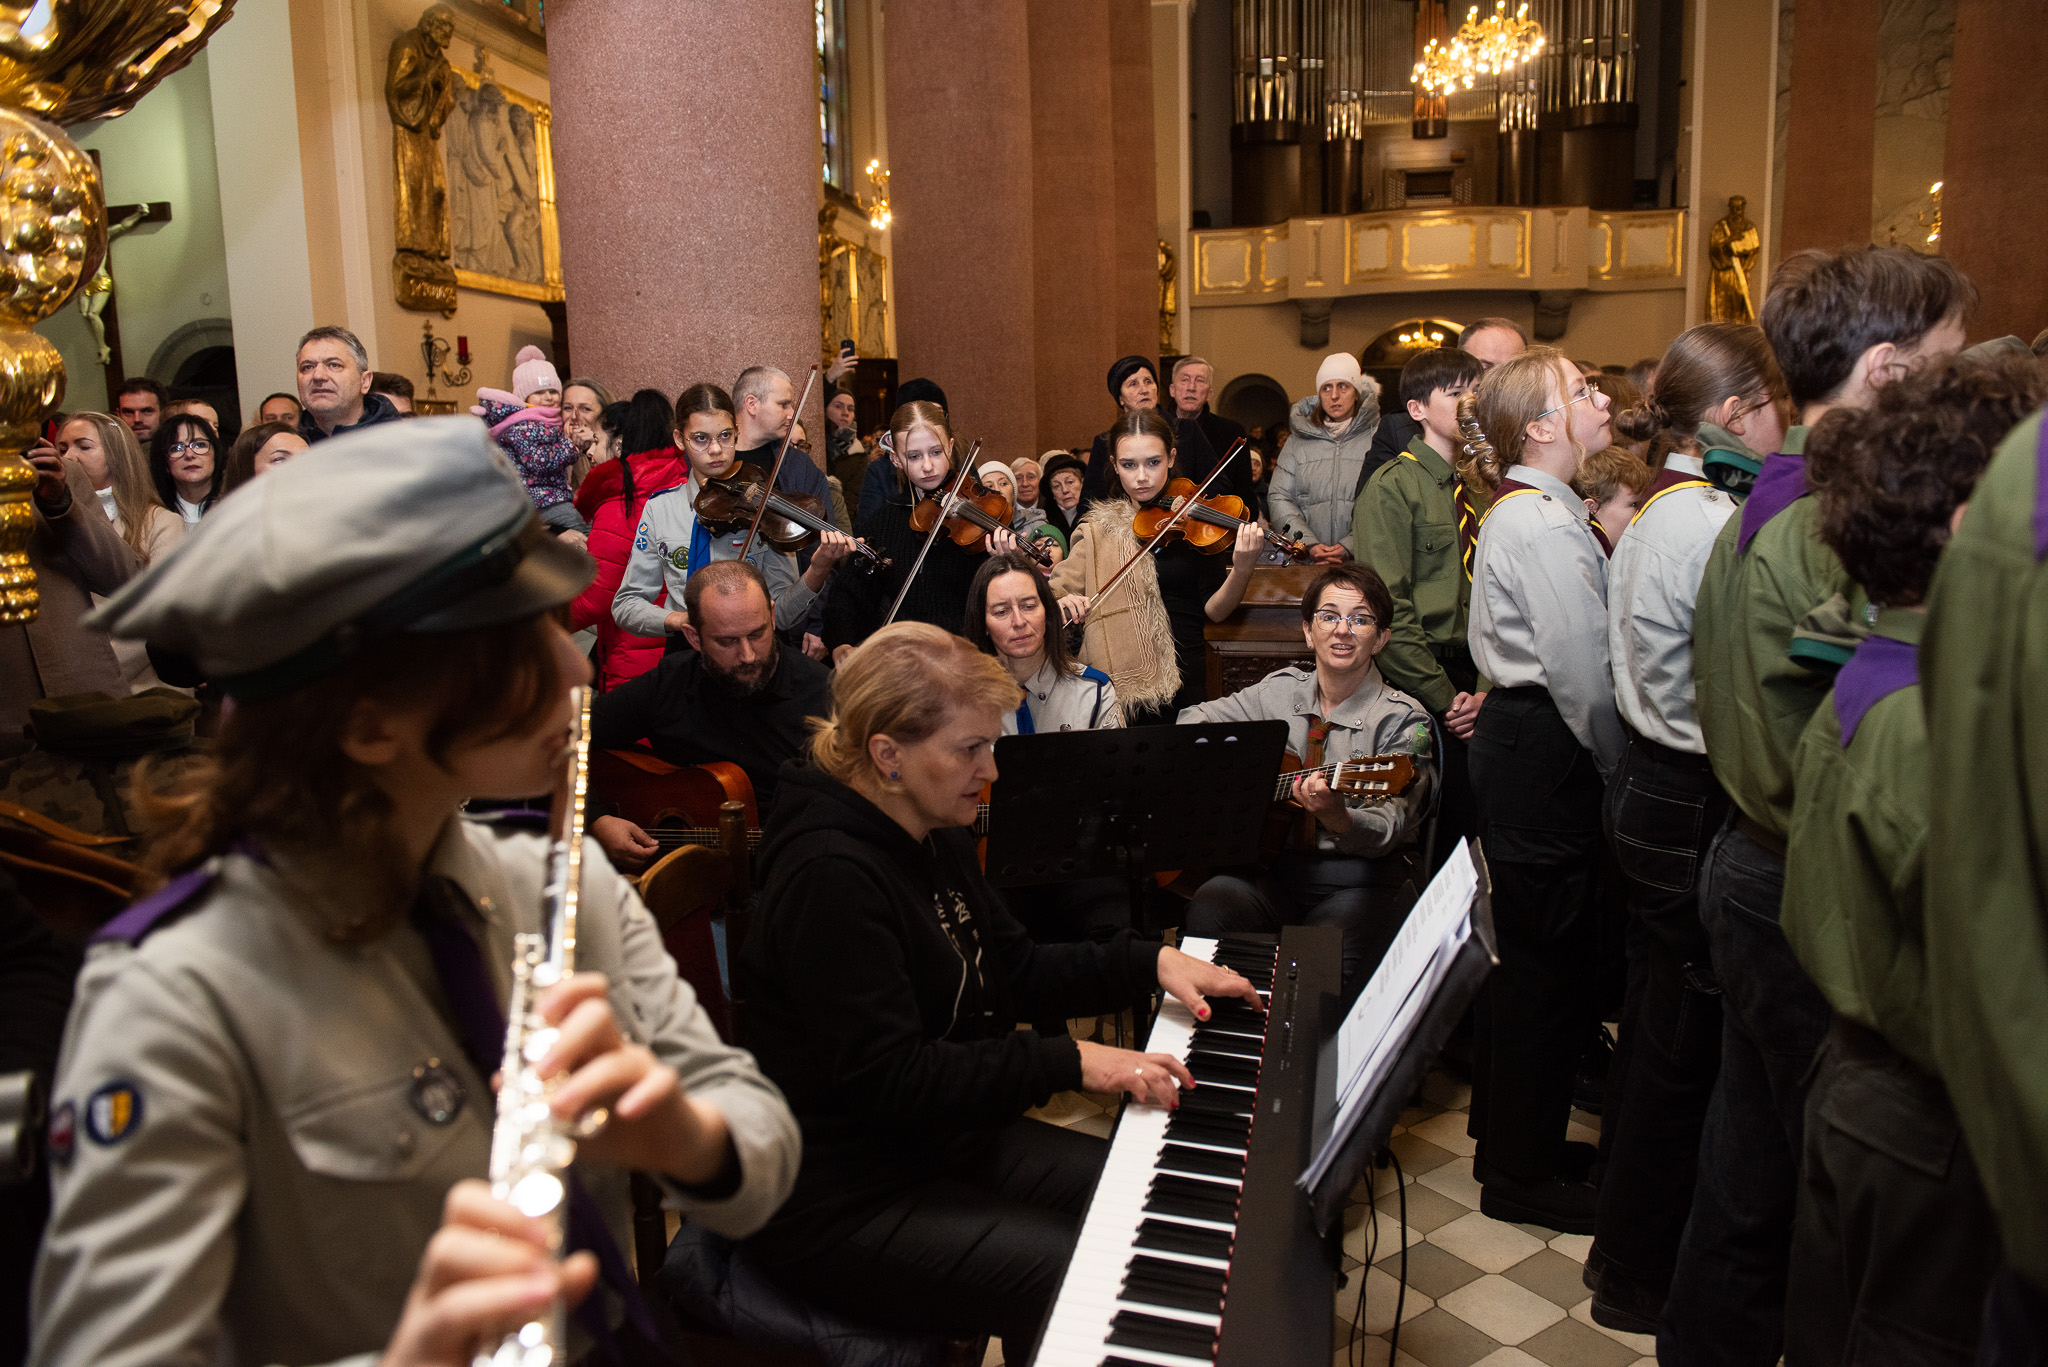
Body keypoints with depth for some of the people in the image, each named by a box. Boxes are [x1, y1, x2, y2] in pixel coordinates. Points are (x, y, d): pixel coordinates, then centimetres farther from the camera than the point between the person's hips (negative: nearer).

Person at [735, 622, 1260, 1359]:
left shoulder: (936, 840, 5)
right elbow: (886, 1077, -29)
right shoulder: (829, 876, -26)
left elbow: (1016, 972, 12)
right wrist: (1070, 1062, -28)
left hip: (946, 1138, 10)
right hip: (843, 1203, -9)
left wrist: (1150, 963, 0)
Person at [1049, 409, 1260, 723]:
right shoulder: (1098, 529, 6)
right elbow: (1055, 592, 1)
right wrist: (1060, 603, -22)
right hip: (1112, 686, 1)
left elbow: (1213, 610, -6)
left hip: (1180, 686, -1)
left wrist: (1242, 571, -25)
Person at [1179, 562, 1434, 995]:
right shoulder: (1281, 690, 9)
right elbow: (1195, 718, 20)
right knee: (1208, 906, -28)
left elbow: (1386, 832, -14)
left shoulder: (1404, 721, -4)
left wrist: (1336, 817, -36)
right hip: (1273, 865, 4)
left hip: (1361, 877, -3)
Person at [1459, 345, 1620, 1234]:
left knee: (1530, 947, 19)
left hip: (1517, 737, 11)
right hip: (1543, 756, -11)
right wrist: (1615, 762, -7)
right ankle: (1522, 1175, 17)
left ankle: (1510, 1139, 36)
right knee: (1550, 956, 1)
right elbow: (1583, 670, -21)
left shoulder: (1523, 512, 15)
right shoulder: (1544, 526, -19)